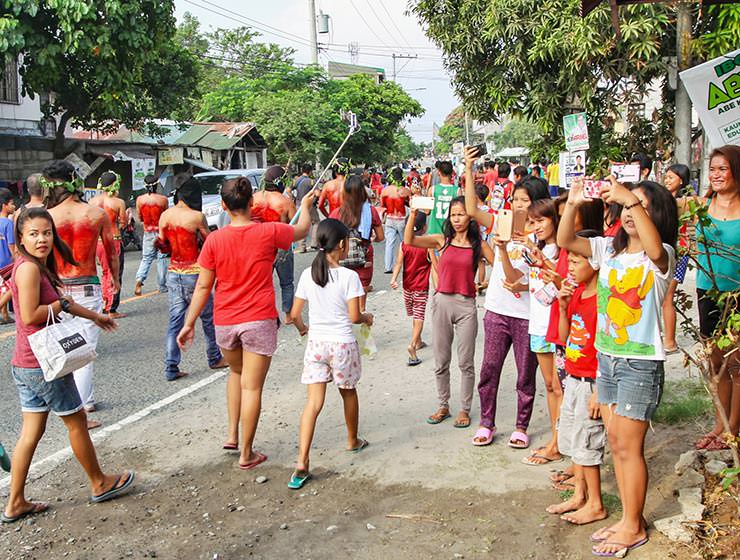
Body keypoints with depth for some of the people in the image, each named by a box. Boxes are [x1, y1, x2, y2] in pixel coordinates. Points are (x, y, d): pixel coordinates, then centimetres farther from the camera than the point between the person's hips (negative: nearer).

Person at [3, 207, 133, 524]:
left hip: (26, 365, 9)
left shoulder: (39, 267, 11)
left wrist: (94, 316, 33)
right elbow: (30, 315, -26)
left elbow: (57, 303, 24)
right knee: (76, 421, 8)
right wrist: (62, 304, -12)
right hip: (44, 365, -9)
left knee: (31, 432, 13)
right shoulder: (29, 268, -18)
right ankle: (100, 484, 25)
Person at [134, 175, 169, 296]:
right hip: (160, 231, -2)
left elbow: (140, 218, 4)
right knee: (161, 258, 7)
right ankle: (162, 287, 11)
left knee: (146, 258, 11)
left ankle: (139, 280, -11)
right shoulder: (163, 199, -12)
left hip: (148, 232, 2)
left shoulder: (140, 199, -4)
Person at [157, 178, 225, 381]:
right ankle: (214, 359, 27)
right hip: (193, 273, -5)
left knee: (175, 320, 8)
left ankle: (171, 368, 6)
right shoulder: (197, 216, -15)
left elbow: (163, 245, 10)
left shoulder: (165, 215, 3)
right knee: (208, 318, 13)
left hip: (173, 273, 5)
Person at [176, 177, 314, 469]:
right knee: (252, 386, 4)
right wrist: (305, 205, 32)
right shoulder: (269, 232, -8)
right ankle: (247, 453, 12)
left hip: (224, 322, 3)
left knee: (236, 373, 28)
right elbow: (302, 230, 12)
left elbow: (203, 286, -3)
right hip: (259, 320, -2)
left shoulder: (214, 239, -5)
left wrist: (189, 323, 5)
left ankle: (233, 435, 27)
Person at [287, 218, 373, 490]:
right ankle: (353, 441, 43)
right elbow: (354, 316, -14)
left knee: (313, 402, 0)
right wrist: (367, 318, 8)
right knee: (348, 392, 22)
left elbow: (295, 314, 2)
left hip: (315, 343, 2)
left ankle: (302, 463, -9)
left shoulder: (308, 274, -2)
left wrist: (302, 328, 22)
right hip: (342, 344, -2)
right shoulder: (349, 276, -13)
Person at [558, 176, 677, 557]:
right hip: (606, 357, 6)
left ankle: (633, 527, 18)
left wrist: (632, 199, -38)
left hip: (641, 364, -6)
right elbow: (565, 241, -4)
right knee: (616, 441, 14)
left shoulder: (662, 256, -10)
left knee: (628, 447, 1)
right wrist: (573, 204, -19)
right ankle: (629, 519, 28)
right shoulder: (608, 249, 7)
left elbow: (654, 247, -34)